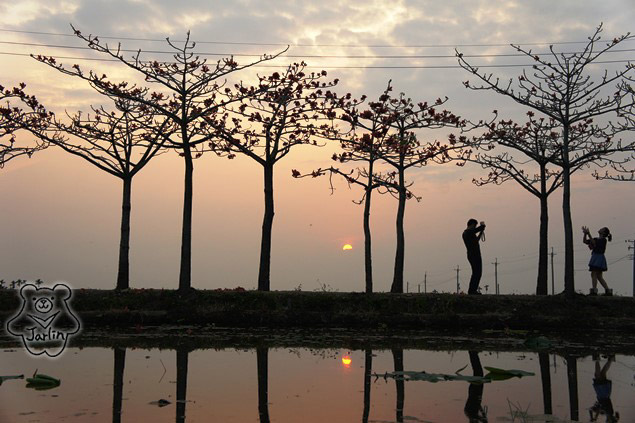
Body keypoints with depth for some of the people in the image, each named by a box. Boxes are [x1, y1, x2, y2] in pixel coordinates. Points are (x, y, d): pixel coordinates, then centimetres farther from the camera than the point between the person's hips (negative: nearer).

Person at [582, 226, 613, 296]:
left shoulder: (603, 240, -6)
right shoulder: (596, 239, 19)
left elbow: (594, 244, -21)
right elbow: (584, 241, 19)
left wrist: (589, 234, -24)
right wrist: (585, 233, 4)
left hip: (599, 258, -9)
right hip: (595, 257, 9)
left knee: (594, 274, -12)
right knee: (599, 276, 9)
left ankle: (594, 290, -15)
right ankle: (608, 290, 11)